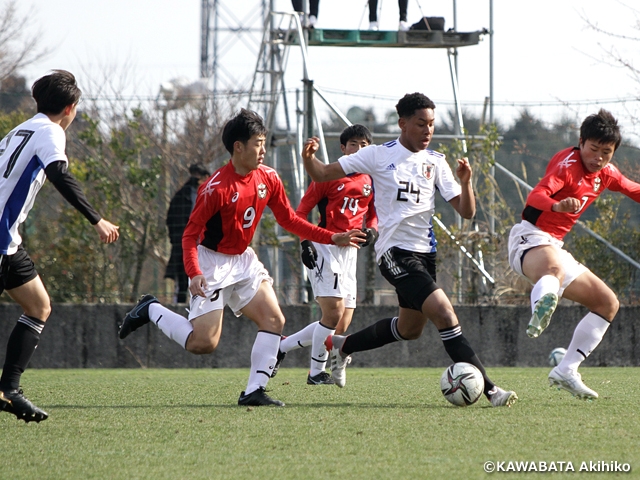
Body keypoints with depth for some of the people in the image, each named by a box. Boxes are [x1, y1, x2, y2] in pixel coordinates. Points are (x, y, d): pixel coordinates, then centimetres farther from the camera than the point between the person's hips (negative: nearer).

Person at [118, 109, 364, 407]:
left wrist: (332, 238, 1)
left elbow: (289, 220, 9)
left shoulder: (268, 178, -2)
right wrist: (193, 273, -35)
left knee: (274, 320, -8)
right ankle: (150, 310, 11)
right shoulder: (217, 188, -23)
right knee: (204, 343, -12)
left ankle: (254, 391, -7)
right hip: (212, 262, -7)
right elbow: (190, 234, -19)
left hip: (243, 260, 7)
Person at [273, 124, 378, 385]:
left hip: (349, 252, 6)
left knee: (340, 328, 4)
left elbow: (373, 213, 23)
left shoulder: (371, 180, 10)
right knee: (334, 310, -18)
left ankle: (282, 346, 19)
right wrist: (305, 242, -14)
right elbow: (302, 210, -2)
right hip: (324, 245, -6)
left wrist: (371, 231, 1)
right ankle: (317, 372, -3)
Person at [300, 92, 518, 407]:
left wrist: (465, 182, -17)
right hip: (395, 250, -7)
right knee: (443, 312, -22)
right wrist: (309, 158, -19)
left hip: (424, 251, 7)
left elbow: (466, 211, 2)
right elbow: (323, 175, 2)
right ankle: (489, 390, -24)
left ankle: (343, 346, 44)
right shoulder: (378, 156, -2)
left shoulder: (435, 162, 7)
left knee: (410, 328, 22)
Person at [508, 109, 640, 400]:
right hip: (530, 237, -9)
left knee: (608, 304, 11)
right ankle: (541, 310, -80)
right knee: (554, 268, -44)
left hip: (554, 247, 9)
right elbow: (536, 196, -33)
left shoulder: (605, 174, 12)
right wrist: (558, 205, -53)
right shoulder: (567, 164, -15)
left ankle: (566, 372, 10)